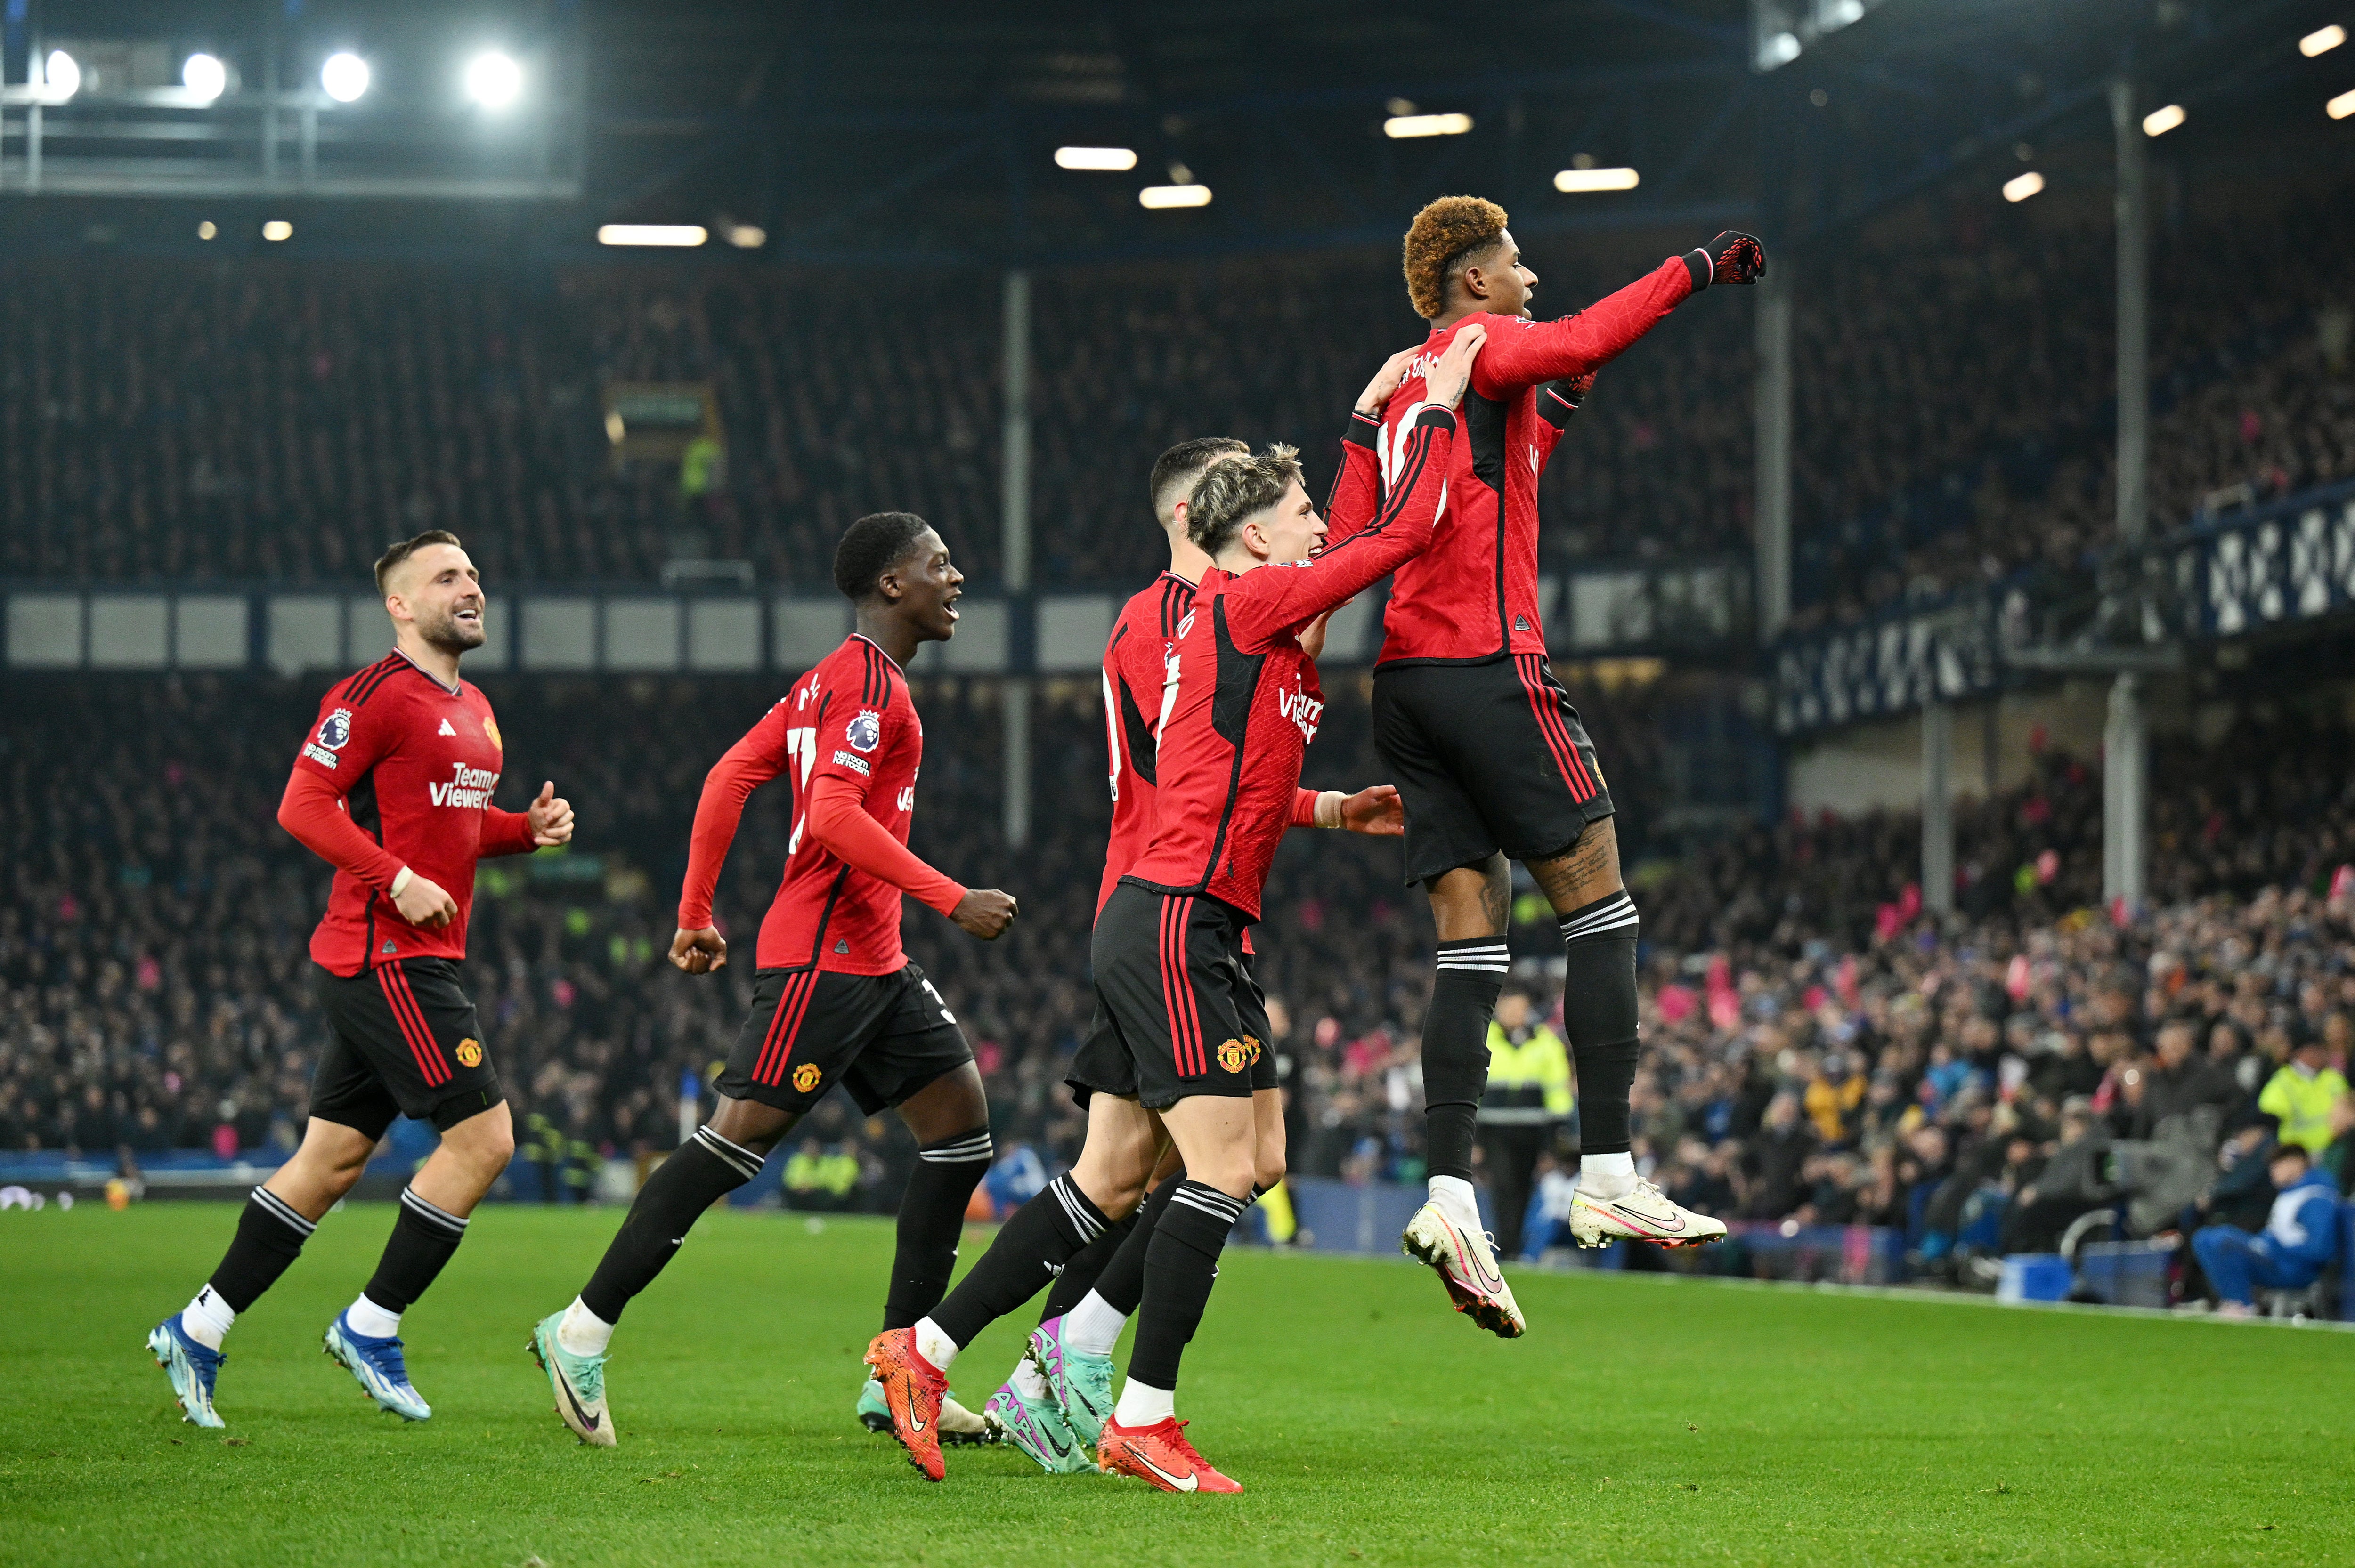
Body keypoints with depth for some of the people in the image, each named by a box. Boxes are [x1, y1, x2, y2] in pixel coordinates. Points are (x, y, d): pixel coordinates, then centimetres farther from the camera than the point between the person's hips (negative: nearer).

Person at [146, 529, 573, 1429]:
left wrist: (528, 828, 10)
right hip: (386, 958, -10)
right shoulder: (377, 695, -11)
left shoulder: (473, 708, 18)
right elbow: (304, 805, -15)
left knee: (333, 1161, 10)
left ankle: (198, 1331, 16)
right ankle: (372, 1327, 0)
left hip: (419, 961, 10)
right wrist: (397, 879, -22)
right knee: (483, 1136, -11)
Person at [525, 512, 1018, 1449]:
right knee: (742, 1132, -11)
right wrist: (952, 900, -23)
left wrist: (696, 911, 16)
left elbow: (729, 777, 17)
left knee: (962, 1124, 6)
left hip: (872, 961, 11)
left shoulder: (833, 680, 19)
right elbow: (832, 815, -24)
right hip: (821, 955, -11)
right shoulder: (867, 680, -12)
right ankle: (583, 1332, -4)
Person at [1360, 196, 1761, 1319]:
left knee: (1473, 938, 2)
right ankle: (1608, 1176, -8)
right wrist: (1695, 270, -17)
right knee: (1598, 904, -3)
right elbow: (1580, 342, -21)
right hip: (1485, 665, -8)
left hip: (1405, 676, 8)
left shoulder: (1403, 383, 24)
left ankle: (1449, 1195, -11)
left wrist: (1550, 415, 36)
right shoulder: (1479, 345, -1)